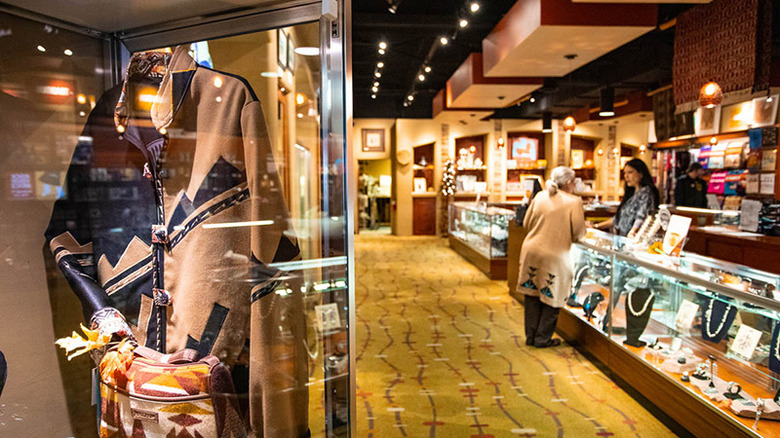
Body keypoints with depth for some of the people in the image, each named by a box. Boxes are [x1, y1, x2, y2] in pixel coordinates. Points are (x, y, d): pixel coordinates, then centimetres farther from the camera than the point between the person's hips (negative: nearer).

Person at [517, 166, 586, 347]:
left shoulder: (539, 196, 5)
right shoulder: (574, 201, -8)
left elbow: (526, 224, 11)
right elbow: (579, 233, -7)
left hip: (531, 251, 5)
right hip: (555, 256, -4)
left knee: (532, 296, 15)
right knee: (552, 299, 11)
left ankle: (530, 336, 24)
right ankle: (542, 338, 18)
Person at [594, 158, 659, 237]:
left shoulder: (646, 192, -4)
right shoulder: (631, 193, 22)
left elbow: (642, 216, -19)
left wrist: (632, 232, -38)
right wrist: (597, 226, 21)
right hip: (622, 238, 8)